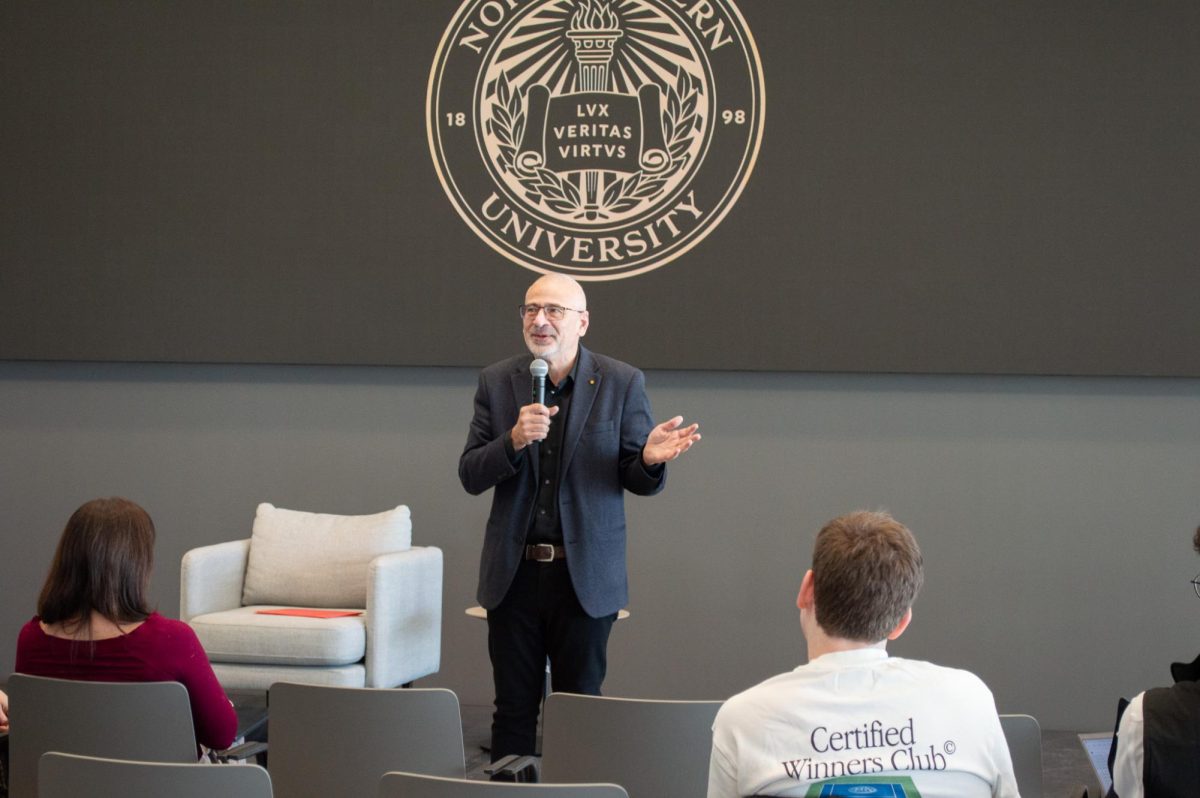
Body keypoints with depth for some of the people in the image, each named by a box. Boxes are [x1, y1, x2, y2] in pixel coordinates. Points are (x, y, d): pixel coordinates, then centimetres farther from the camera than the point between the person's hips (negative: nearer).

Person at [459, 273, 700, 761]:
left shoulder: (622, 384, -2)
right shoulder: (497, 382, 3)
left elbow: (641, 482, 0)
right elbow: (470, 476, 0)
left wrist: (650, 459, -24)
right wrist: (514, 440, -19)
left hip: (585, 575, -2)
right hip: (514, 573, 2)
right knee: (513, 708, 10)